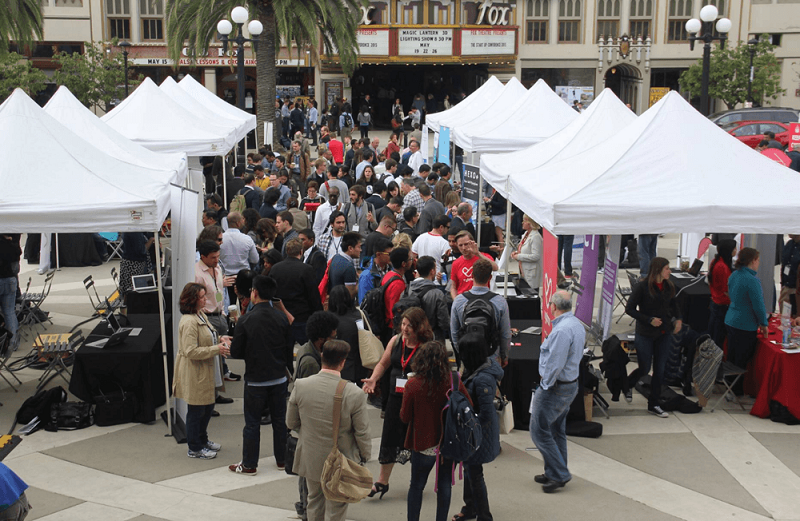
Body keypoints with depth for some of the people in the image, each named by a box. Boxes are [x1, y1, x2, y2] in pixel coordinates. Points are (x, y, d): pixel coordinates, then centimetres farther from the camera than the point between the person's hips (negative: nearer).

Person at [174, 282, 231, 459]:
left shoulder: (200, 315, 8)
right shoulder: (189, 322, -25)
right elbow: (191, 352, -27)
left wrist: (220, 339, 4)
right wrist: (217, 349, -25)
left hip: (206, 374, 10)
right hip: (194, 375, -10)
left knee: (207, 407, 20)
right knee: (196, 411, 4)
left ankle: (202, 440, 38)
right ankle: (195, 448, 18)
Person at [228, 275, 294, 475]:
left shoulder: (246, 320, -14)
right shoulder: (281, 318, -4)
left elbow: (236, 352, -9)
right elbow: (290, 348, 3)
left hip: (255, 380, -3)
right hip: (279, 378, 4)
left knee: (252, 423, 7)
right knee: (279, 419, 15)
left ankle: (249, 464, 14)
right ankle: (282, 459, 24)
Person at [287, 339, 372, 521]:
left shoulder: (301, 385, -14)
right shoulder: (354, 394, -23)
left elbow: (291, 422, -1)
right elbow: (362, 432, -13)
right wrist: (365, 456, 6)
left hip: (310, 457, 3)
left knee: (314, 501, 25)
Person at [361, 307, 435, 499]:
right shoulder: (396, 340, 2)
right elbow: (383, 364, 12)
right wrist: (373, 380, -3)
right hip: (395, 398, 5)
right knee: (389, 439, 10)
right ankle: (382, 482, 23)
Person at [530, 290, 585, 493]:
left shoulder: (561, 330, -25)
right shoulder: (577, 325, 7)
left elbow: (555, 364, -26)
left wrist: (545, 386, -14)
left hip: (556, 388, -10)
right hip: (571, 383, 10)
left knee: (539, 431, -1)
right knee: (557, 430, 19)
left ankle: (559, 474, 4)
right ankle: (554, 473, 29)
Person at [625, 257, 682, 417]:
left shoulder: (668, 287, 3)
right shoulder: (642, 287, -14)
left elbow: (674, 304, 20)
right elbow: (629, 309, -13)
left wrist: (678, 319, 2)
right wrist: (649, 320, -20)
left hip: (663, 334, 5)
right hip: (645, 335, -5)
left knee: (660, 370, 6)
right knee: (644, 368, 3)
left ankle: (654, 405, 17)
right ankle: (627, 385, 36)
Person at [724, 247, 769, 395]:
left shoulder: (734, 275, 5)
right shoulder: (752, 280, -22)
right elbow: (758, 305, -20)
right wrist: (764, 324, -6)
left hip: (731, 321, 8)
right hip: (746, 326, -8)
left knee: (731, 357, 18)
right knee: (742, 361, 3)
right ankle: (737, 392, 12)